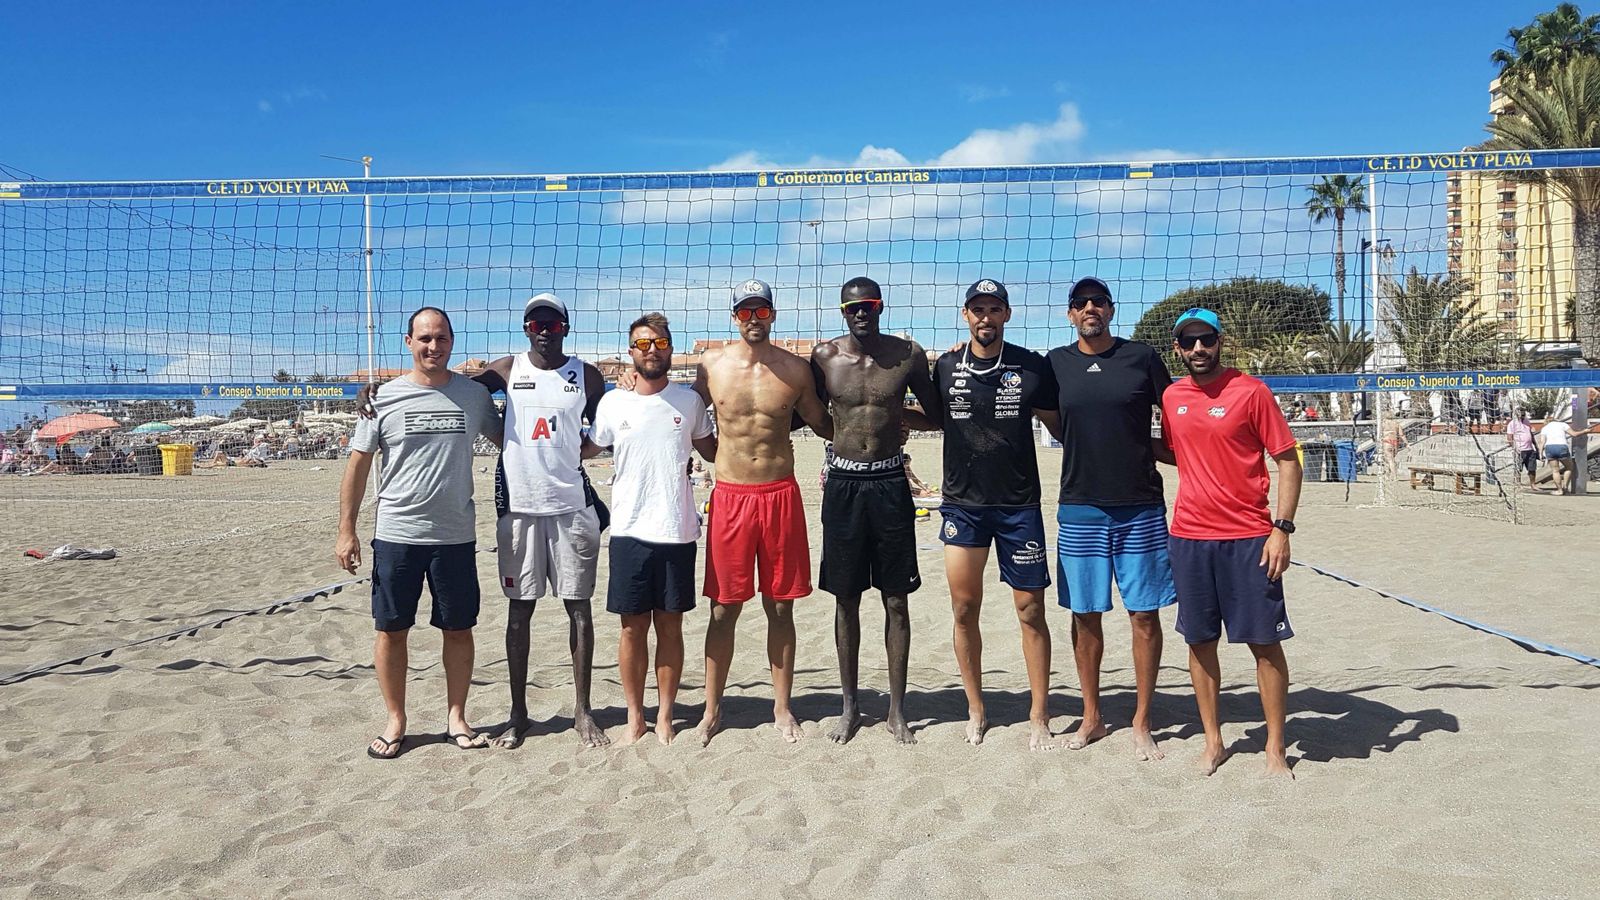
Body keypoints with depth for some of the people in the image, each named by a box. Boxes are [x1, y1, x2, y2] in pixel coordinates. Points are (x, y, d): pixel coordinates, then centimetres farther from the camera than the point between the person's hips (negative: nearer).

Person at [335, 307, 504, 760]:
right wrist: (346, 531, -2)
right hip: (396, 535, -1)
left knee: (459, 629, 8)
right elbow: (358, 463, 1)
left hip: (456, 536, 1)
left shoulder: (474, 395, 3)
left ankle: (456, 717, 23)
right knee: (391, 630, 6)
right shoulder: (384, 398, -1)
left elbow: (506, 440, 18)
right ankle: (395, 721, 21)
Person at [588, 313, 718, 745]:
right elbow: (589, 449, 17)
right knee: (633, 626, 6)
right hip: (629, 531, 0)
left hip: (677, 531, 0)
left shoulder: (689, 400, 4)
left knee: (670, 626, 7)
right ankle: (634, 716, 20)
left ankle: (664, 716, 19)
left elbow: (711, 450, 18)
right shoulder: (612, 403, 3)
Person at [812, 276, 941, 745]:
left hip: (891, 483, 0)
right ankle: (850, 705, 21)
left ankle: (896, 710, 17)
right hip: (843, 483, 0)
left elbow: (936, 417, 11)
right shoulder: (824, 356, -1)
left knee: (896, 601, 5)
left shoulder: (909, 354, -1)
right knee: (846, 600, 8)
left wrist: (896, 413, 1)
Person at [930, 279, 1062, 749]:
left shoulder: (1033, 367, -1)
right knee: (964, 609, 5)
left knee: (1031, 611, 2)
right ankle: (976, 711, 21)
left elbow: (1059, 426, 7)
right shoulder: (945, 367, 3)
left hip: (1019, 504, -1)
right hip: (963, 503, 2)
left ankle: (1039, 717, 14)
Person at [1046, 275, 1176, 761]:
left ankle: (1141, 723, 16)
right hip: (1080, 508, 1)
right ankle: (1092, 718, 23)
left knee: (1144, 614, 3)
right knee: (1086, 616, 8)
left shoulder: (1143, 357, 2)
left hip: (1141, 508, -1)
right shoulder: (1056, 363, 5)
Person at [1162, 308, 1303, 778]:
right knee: (1199, 641, 9)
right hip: (1188, 536, 4)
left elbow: (1288, 460, -5)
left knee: (1265, 642, 2)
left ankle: (1275, 748, 15)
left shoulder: (1250, 391, -6)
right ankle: (1213, 742, 22)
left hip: (1248, 537, -4)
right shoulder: (1171, 397, 8)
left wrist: (1282, 528, -11)